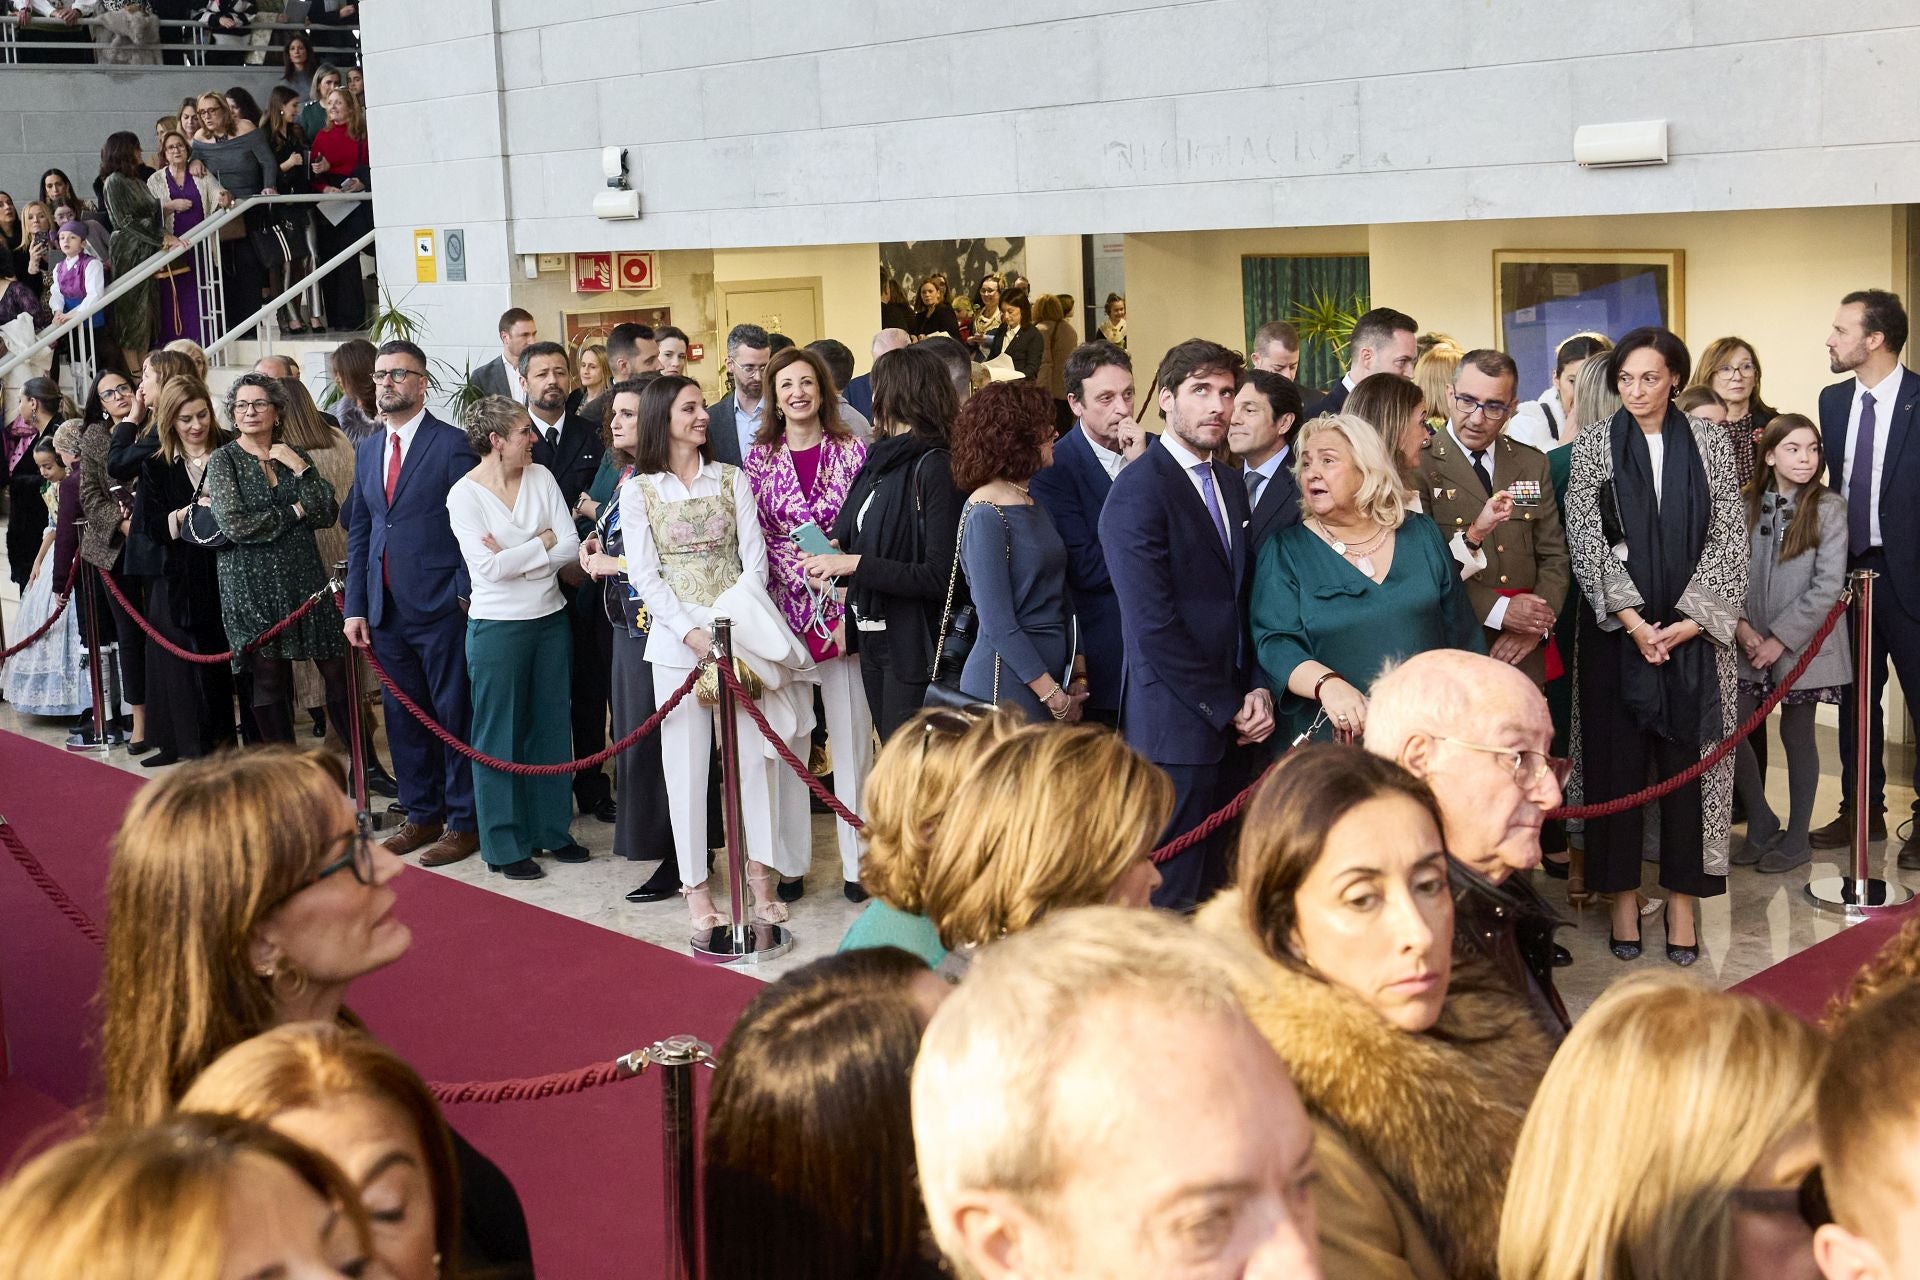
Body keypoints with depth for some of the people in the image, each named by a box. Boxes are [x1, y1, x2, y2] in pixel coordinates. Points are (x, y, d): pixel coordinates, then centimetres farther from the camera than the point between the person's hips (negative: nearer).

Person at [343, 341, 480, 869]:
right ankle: (422, 815, 24)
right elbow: (358, 532, 15)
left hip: (441, 607, -6)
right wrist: (355, 606, 9)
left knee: (453, 715, 1)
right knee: (404, 717, 13)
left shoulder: (453, 444, -7)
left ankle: (463, 822, 10)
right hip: (386, 609, 7)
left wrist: (465, 595, -13)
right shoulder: (367, 450, 13)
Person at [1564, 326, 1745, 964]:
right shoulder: (1594, 446, 2)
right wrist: (1633, 622, -12)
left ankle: (1683, 899, 11)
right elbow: (1585, 542, -4)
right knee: (1617, 758, 2)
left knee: (1689, 757, 2)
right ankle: (1623, 896, 12)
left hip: (1695, 629, 1)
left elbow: (1729, 536, 1)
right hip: (1617, 627, 0)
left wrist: (1692, 618, -9)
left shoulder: (1709, 442, 5)